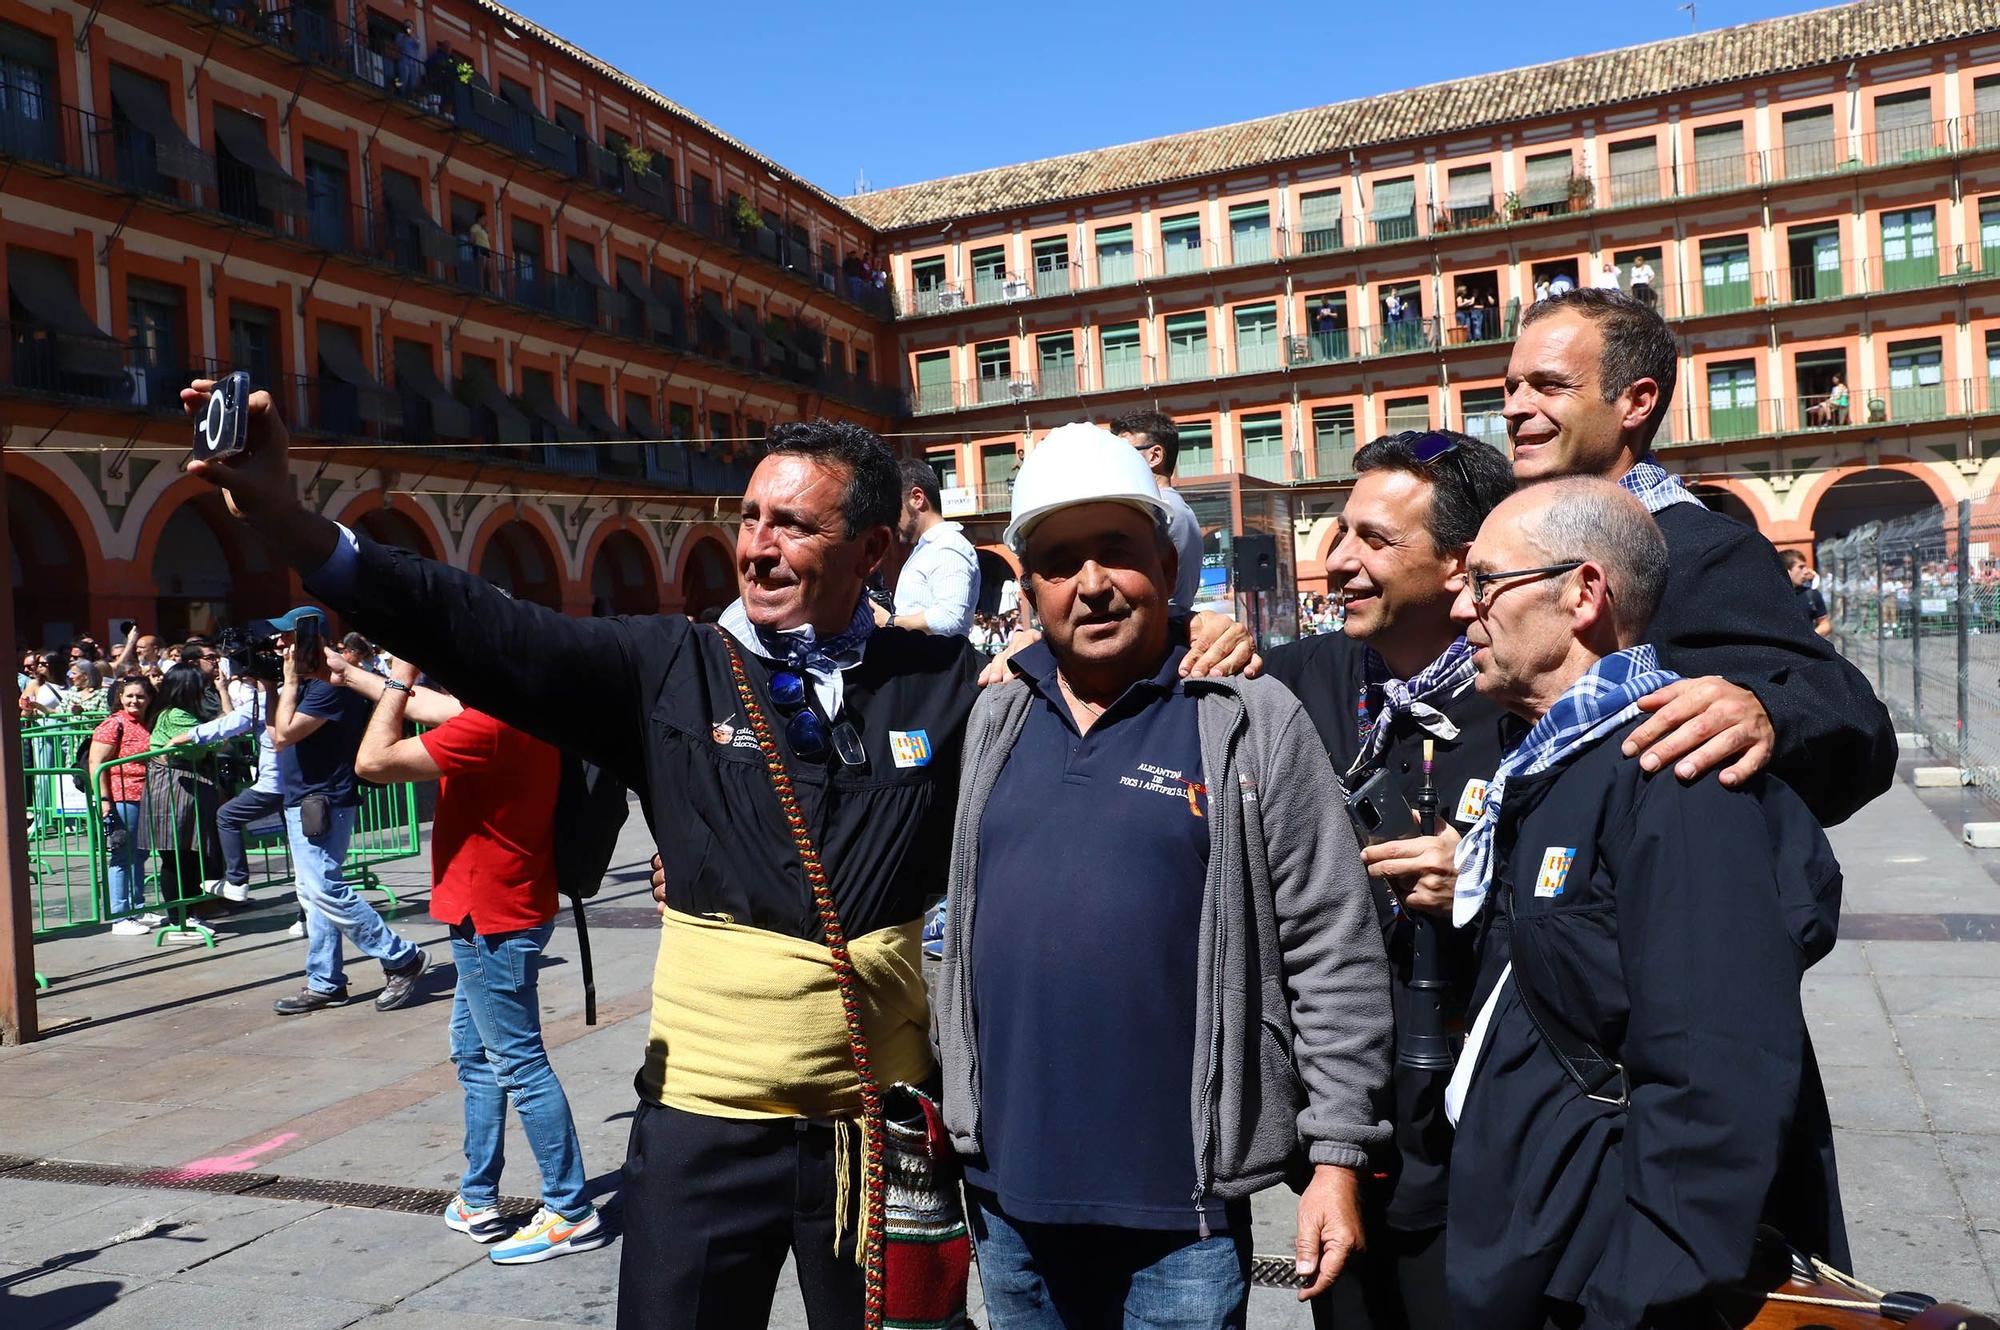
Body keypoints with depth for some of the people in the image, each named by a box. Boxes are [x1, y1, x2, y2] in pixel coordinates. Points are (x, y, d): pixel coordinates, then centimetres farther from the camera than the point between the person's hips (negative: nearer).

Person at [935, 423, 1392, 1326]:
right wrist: (944, 1106, 13)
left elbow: (1334, 954, -7)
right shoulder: (993, 720, 6)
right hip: (1007, 1191, 4)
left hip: (1183, 1209, -4)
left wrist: (1338, 1159, -8)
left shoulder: (1252, 723, -7)